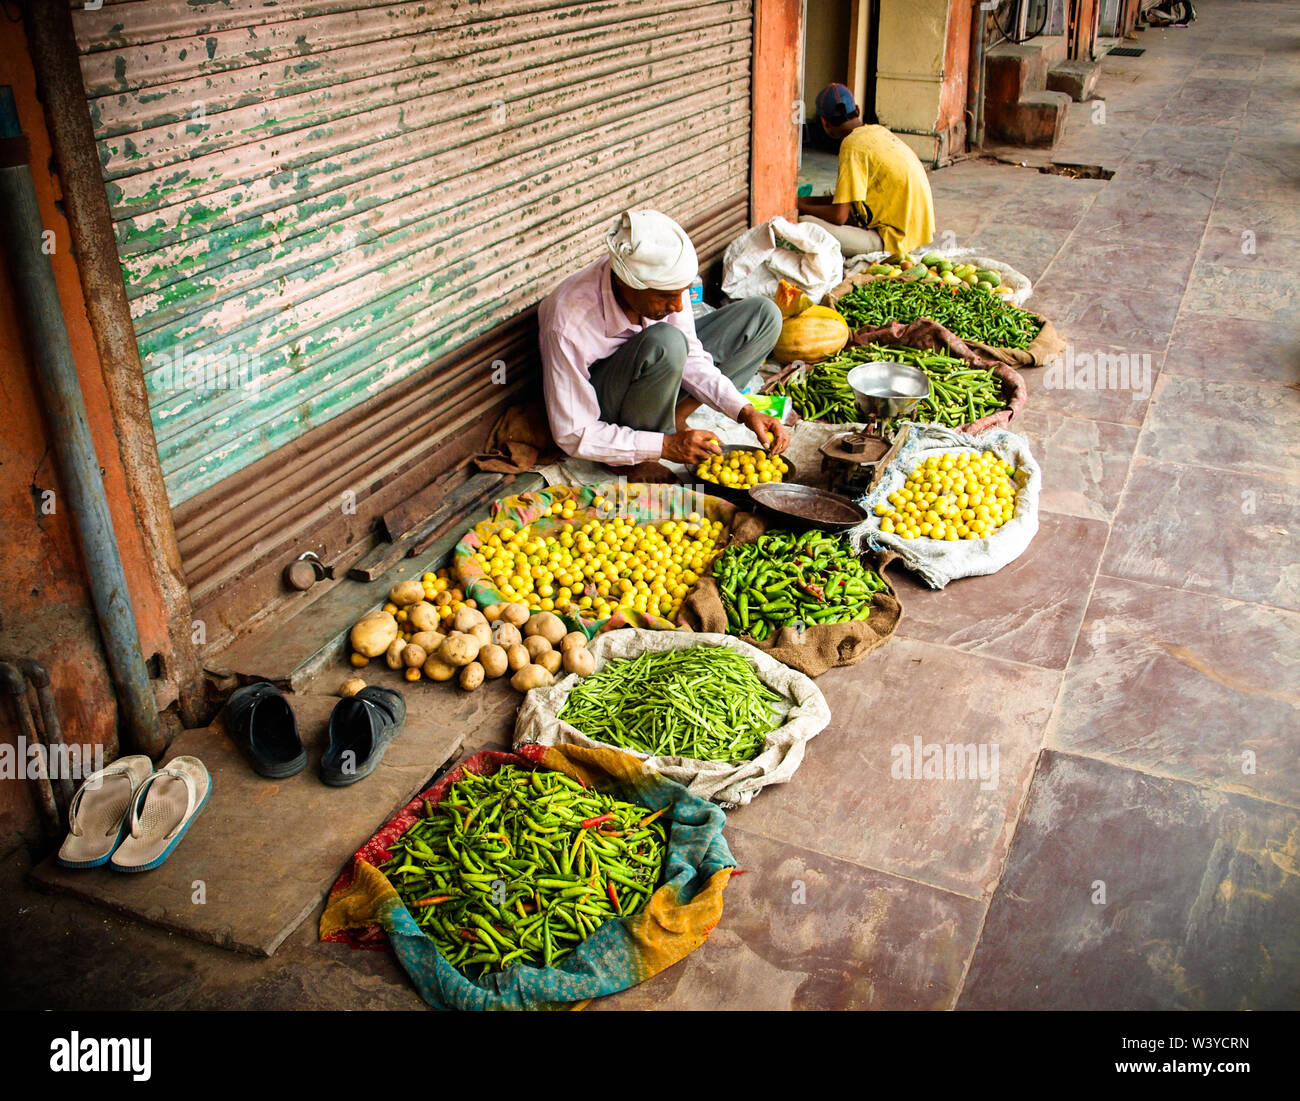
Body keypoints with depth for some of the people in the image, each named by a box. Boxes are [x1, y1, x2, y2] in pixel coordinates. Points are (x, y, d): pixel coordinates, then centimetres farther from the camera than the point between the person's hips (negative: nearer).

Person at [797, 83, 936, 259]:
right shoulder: (878, 131, 12)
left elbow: (839, 216, -19)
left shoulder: (853, 145, -15)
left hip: (896, 238, -9)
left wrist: (801, 207, -2)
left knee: (805, 223, -21)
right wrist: (808, 201, 23)